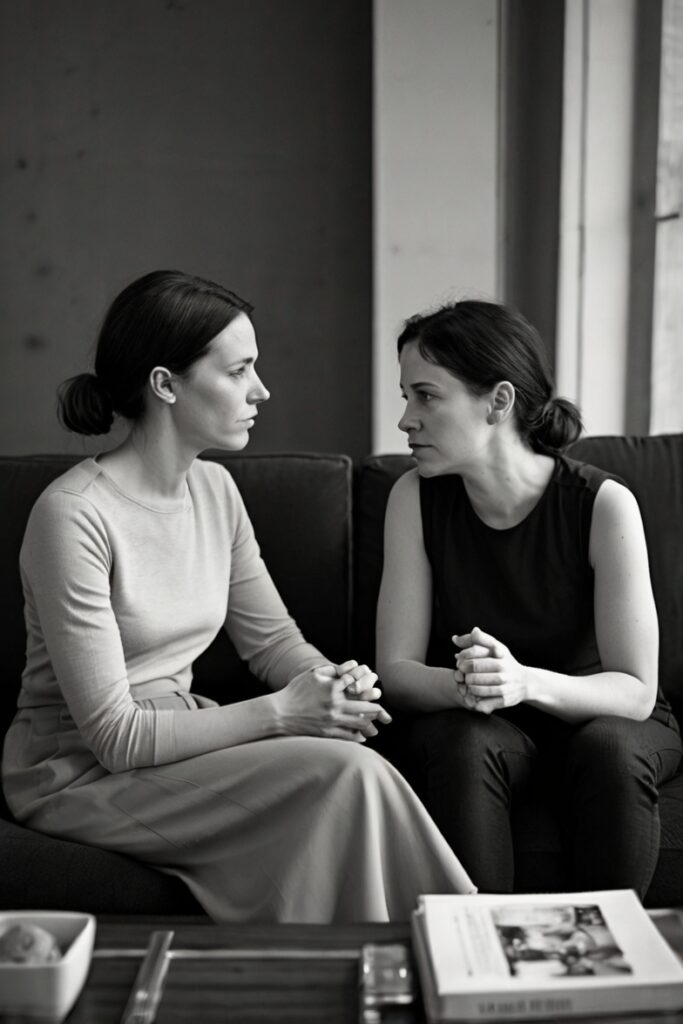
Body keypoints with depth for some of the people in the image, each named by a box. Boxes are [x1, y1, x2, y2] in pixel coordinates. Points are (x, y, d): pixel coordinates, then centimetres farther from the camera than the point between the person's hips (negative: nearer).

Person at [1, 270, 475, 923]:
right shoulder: (74, 515, -21)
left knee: (353, 770, -20)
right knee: (344, 775, -23)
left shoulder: (213, 489, 3)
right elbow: (114, 736, -22)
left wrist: (333, 681, -13)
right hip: (80, 776, -7)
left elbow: (272, 639, 9)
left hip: (174, 740, 7)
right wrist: (280, 711, -24)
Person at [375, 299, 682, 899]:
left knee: (610, 751, -33)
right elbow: (396, 670, -12)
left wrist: (525, 681, -38)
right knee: (463, 749, -31)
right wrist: (463, 686, -35)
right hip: (471, 720, 1)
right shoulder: (417, 497, -12)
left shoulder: (602, 504, -20)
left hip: (596, 714, -1)